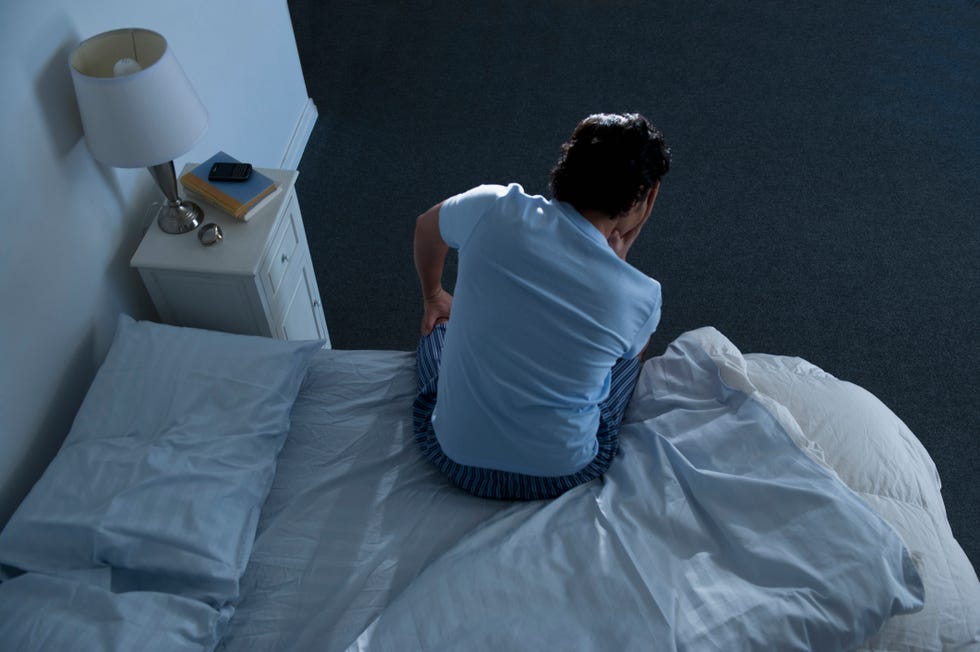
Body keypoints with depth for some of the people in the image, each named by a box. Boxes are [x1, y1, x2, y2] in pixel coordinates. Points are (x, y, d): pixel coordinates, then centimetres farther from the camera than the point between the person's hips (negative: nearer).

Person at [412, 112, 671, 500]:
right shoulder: (642, 297, -19)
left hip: (454, 460, 1)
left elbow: (426, 228, 9)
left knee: (439, 320, 29)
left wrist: (433, 297, 28)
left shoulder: (492, 209, -17)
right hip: (563, 475, 0)